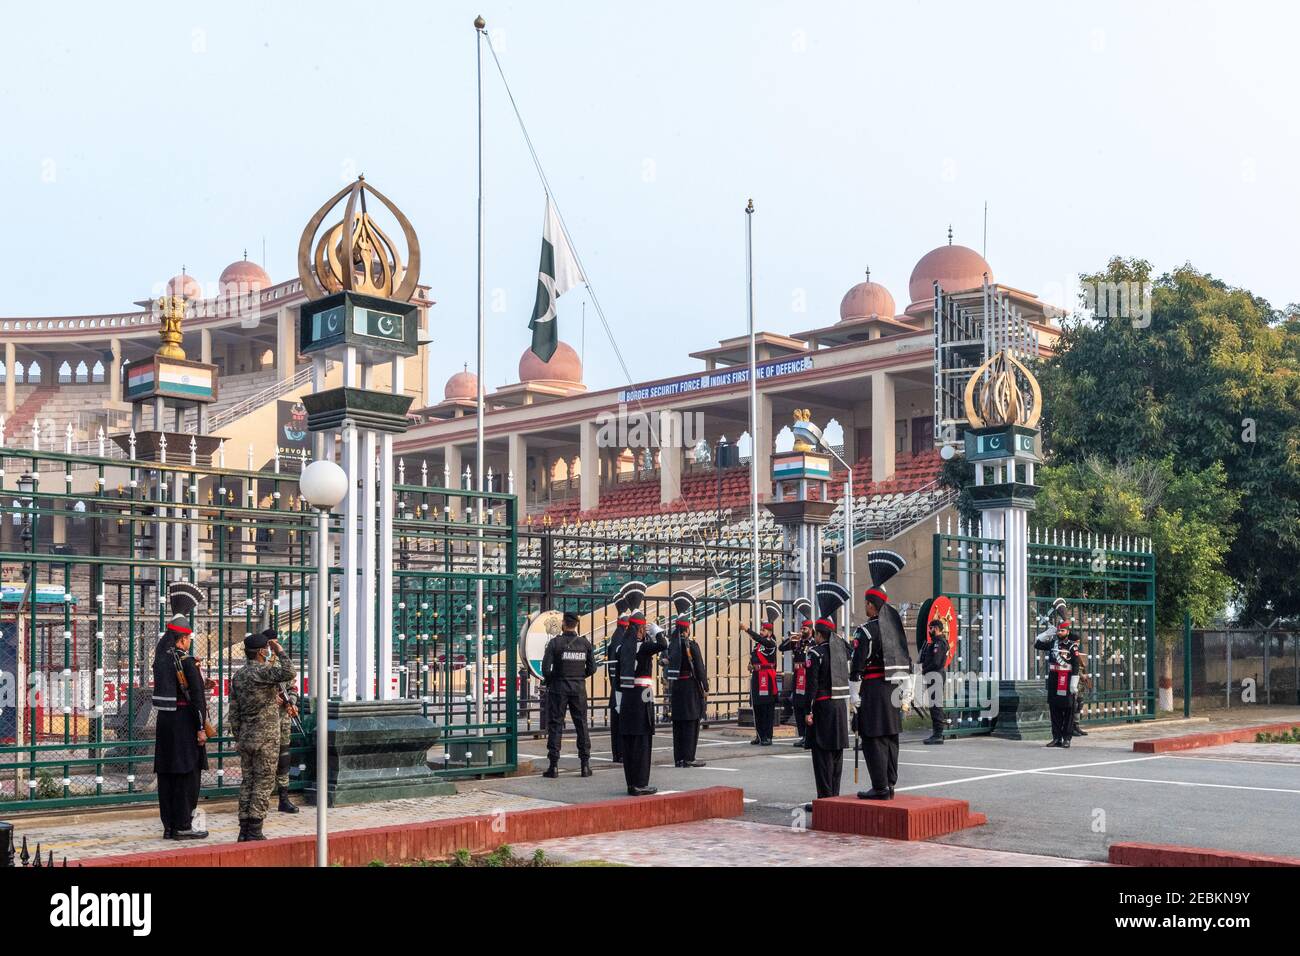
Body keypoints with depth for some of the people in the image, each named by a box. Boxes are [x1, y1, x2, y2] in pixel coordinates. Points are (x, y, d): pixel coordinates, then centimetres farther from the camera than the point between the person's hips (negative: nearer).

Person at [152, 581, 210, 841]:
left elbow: (167, 635, 30)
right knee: (188, 774, -2)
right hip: (185, 722, -7)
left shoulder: (161, 658, 7)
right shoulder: (187, 662, -12)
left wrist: (178, 616, 38)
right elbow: (198, 697, -16)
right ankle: (183, 826, -2)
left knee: (166, 774, 9)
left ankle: (168, 825, 14)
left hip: (165, 720, 7)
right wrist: (201, 728, -13)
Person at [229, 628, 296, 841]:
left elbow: (234, 711, 13)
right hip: (266, 737, -8)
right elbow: (289, 673, -32)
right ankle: (255, 831, -3)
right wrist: (280, 652, -17)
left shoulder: (238, 675, 10)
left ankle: (244, 830, 13)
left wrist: (238, 738, 18)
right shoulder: (262, 671, -15)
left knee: (247, 781, 11)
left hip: (245, 737, 8)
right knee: (263, 783, -2)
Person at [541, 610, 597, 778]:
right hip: (579, 688, 3)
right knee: (581, 724, 9)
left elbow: (546, 667, -13)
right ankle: (585, 764, 9)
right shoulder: (585, 643, 1)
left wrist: (548, 681, 6)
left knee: (555, 725, 3)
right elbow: (592, 668, 2)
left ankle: (554, 765, 0)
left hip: (558, 688, -3)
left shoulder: (555, 642, -9)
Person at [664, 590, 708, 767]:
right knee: (691, 723, -1)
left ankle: (678, 758, 12)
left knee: (678, 723, 9)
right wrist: (705, 688, -4)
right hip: (691, 687, -6)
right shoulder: (691, 645, -11)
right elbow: (700, 668, -10)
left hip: (675, 687, 6)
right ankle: (688, 758, -3)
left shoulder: (670, 644, 5)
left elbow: (668, 667, 10)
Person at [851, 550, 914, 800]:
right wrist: (907, 692, 19)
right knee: (890, 737, 12)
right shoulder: (896, 627, 10)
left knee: (873, 739, -4)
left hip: (874, 690, -8)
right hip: (894, 689, 8)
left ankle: (880, 787, -6)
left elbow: (858, 666, -13)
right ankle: (889, 784, 16)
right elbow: (907, 660, 14)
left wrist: (855, 695, -8)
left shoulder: (866, 631, -12)